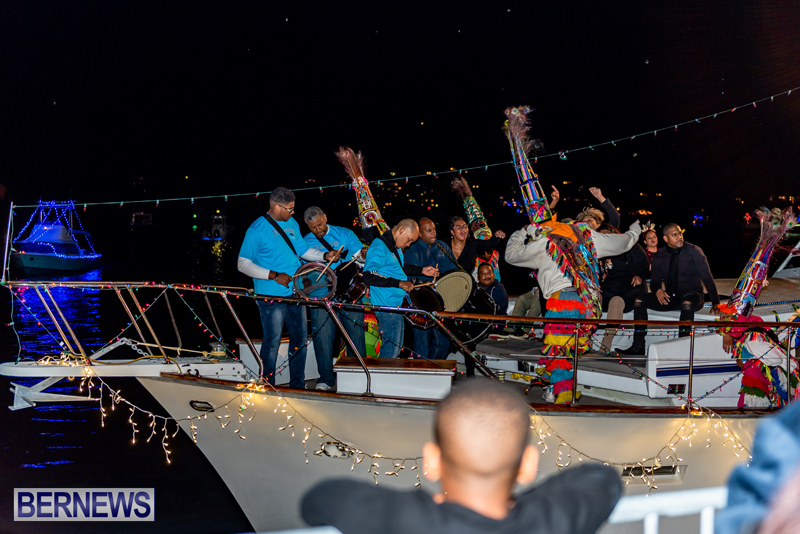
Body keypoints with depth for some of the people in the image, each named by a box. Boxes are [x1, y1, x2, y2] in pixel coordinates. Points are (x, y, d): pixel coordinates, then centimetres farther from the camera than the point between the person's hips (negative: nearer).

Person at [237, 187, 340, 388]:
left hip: (295, 293, 7)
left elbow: (302, 249, 22)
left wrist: (325, 256, 5)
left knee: (300, 338, 13)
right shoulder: (256, 230, -12)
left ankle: (297, 385, 26)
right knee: (272, 341, -2)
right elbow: (244, 264, -13)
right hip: (271, 296, -7)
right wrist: (274, 275, -19)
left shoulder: (292, 224, 10)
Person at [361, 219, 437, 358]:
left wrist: (422, 271, 15)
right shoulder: (379, 247, -18)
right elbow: (368, 276, -27)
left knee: (397, 347, 18)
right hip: (387, 306, -10)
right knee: (392, 349, -6)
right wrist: (398, 283, -28)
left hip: (399, 304, 10)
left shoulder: (396, 247, 12)